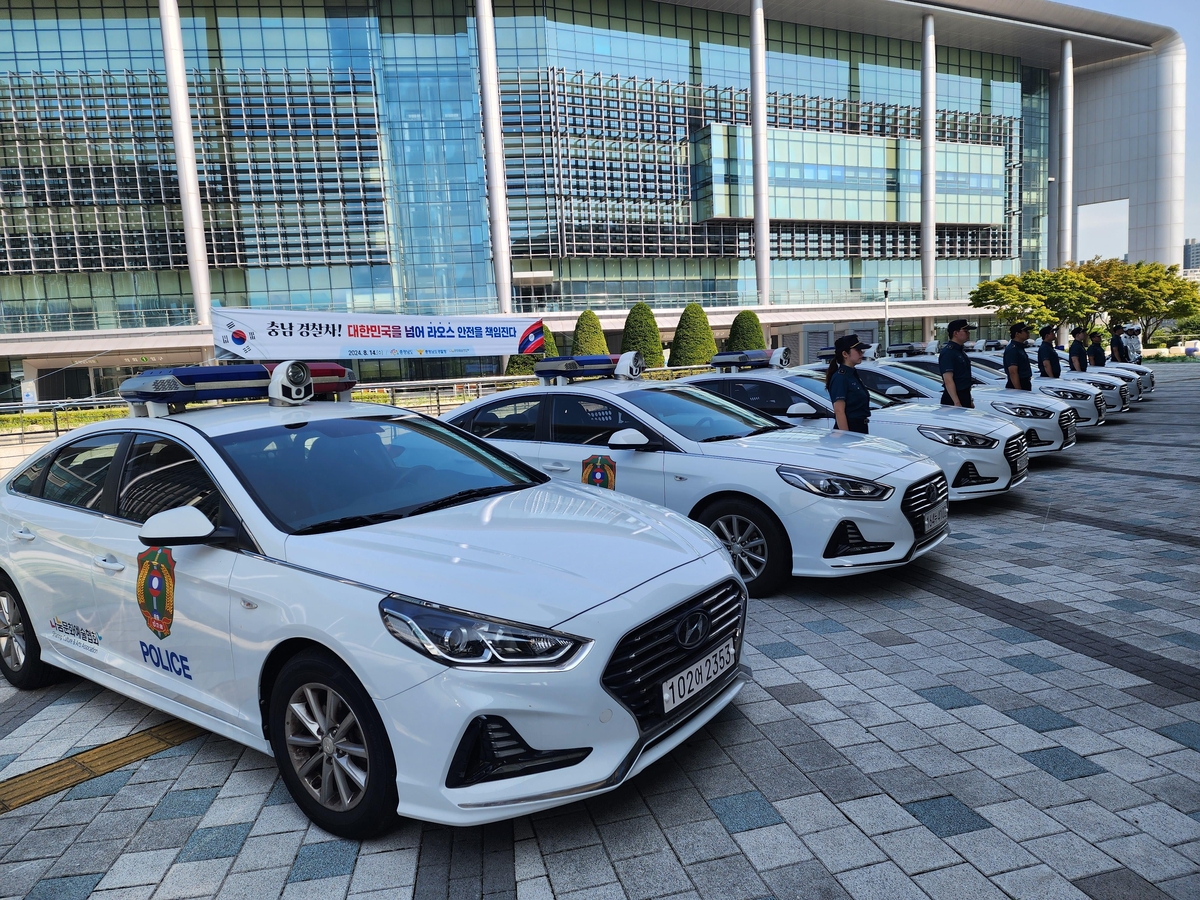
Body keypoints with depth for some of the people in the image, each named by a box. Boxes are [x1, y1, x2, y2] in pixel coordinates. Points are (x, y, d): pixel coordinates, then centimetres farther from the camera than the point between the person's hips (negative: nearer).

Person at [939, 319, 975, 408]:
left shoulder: (961, 351, 16)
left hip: (965, 397, 10)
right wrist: (957, 403, -28)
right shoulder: (948, 352, -15)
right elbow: (948, 380, -22)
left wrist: (970, 400, 23)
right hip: (953, 400, -10)